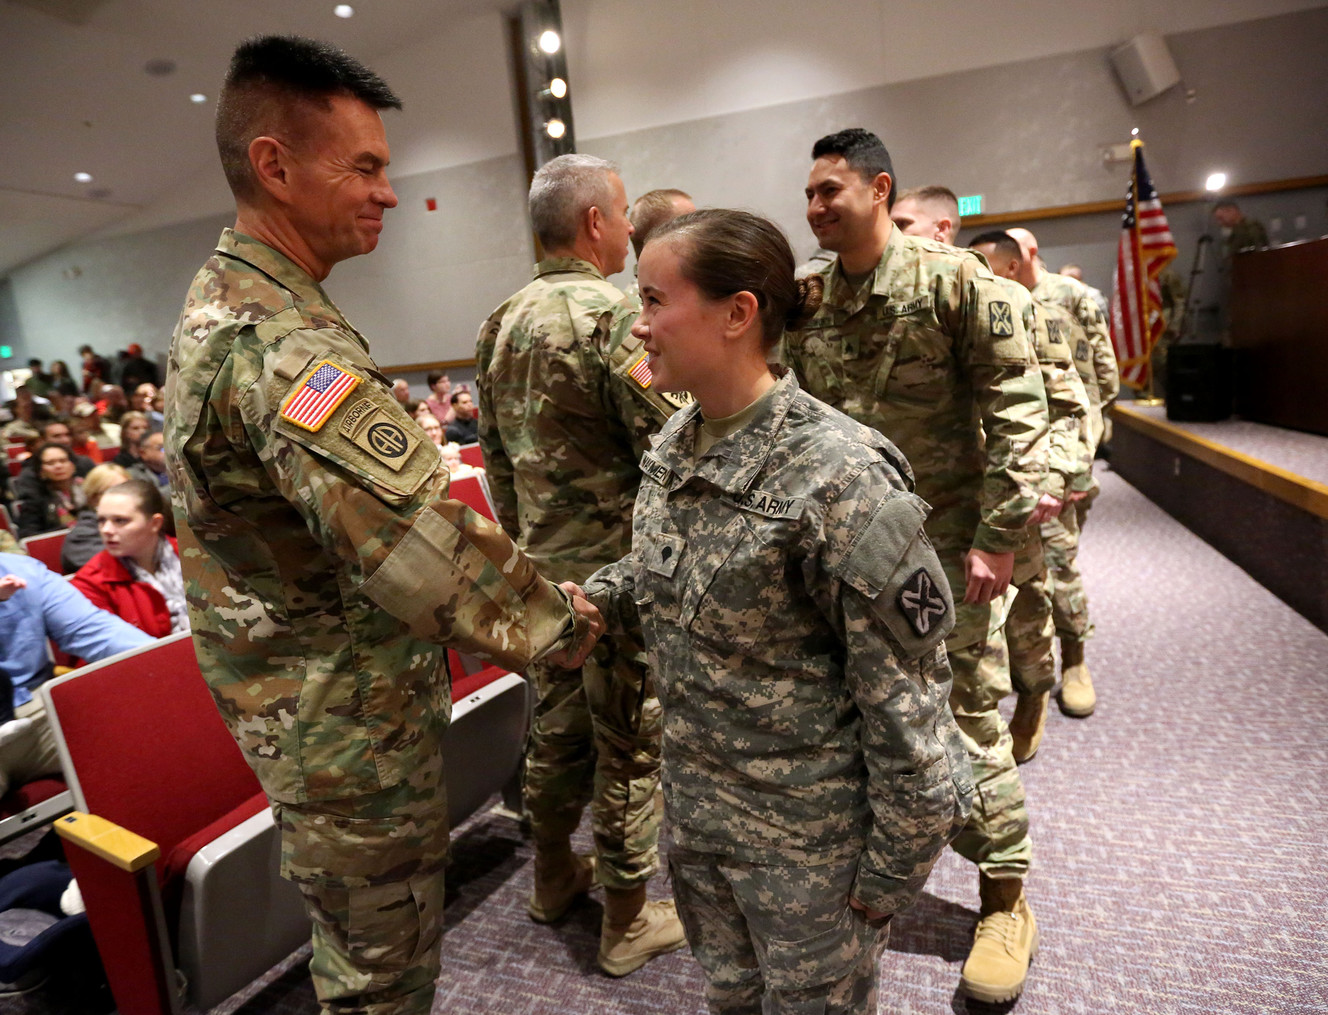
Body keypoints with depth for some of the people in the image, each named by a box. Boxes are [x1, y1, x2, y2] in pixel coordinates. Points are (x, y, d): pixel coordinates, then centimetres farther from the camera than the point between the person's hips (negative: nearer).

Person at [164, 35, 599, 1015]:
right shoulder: (283, 346, -29)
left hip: (292, 708, 10)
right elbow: (429, 551, -35)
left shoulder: (217, 302, 7)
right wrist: (568, 625, -20)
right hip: (352, 731, -10)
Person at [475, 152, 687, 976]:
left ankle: (554, 876, 41)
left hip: (543, 564, 8)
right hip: (623, 569, -8)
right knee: (629, 743, 7)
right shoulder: (610, 314, -17)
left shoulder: (500, 325, 8)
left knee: (558, 725, 21)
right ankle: (629, 922, 25)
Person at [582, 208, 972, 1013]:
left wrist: (892, 873, -14)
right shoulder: (677, 442, -2)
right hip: (697, 803, 7)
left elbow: (906, 698, -20)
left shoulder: (836, 479, -26)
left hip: (809, 837, -6)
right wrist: (597, 595, 1)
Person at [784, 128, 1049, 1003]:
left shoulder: (954, 280, -7)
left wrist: (998, 537, -14)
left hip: (945, 541, -4)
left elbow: (1017, 406, -9)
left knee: (968, 713, 4)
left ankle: (1005, 900, 25)